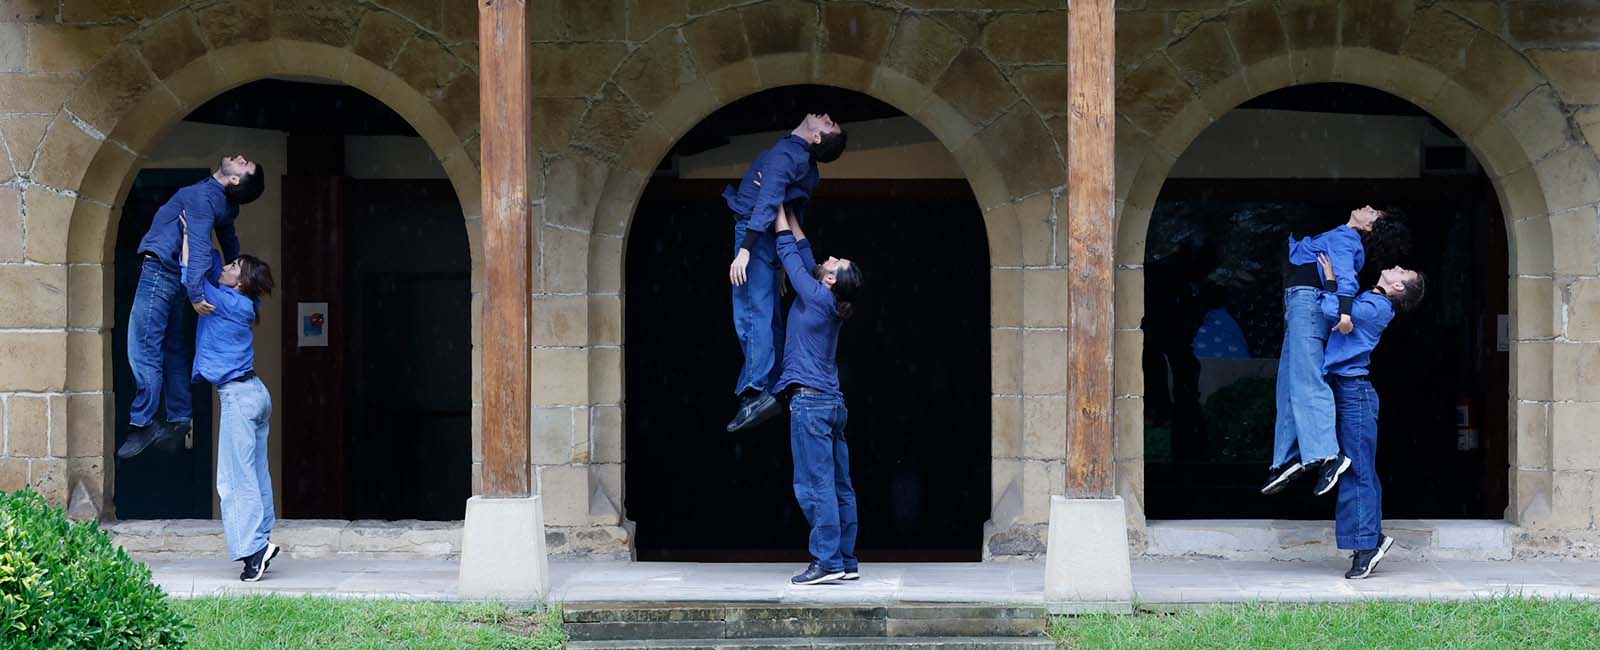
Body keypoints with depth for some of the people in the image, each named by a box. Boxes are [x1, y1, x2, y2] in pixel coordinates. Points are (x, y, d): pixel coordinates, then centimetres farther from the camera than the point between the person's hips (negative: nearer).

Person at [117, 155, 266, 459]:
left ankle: (142, 423, -10)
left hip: (159, 271, -9)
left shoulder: (203, 196, -21)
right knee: (172, 348, 15)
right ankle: (180, 418, 19)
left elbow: (198, 246, -28)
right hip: (174, 275, 9)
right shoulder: (227, 204, 6)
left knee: (143, 350, -9)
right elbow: (230, 243, 21)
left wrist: (195, 294, -30)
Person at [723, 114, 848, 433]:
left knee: (751, 315, -14)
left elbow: (767, 203, -24)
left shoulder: (785, 153, -15)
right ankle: (773, 389, 12)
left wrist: (744, 250, -28)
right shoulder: (806, 164, 13)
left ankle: (758, 392, -23)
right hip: (774, 243, 9)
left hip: (755, 232, -9)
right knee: (768, 318, 11)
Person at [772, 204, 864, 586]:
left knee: (815, 484, -11)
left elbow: (789, 253, -1)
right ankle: (847, 562, 10)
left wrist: (778, 208, 9)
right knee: (838, 485, 8)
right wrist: (788, 213, 26)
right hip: (832, 401, 9)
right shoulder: (830, 303, 12)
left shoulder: (818, 296, -9)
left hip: (810, 401, -9)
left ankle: (827, 560, -15)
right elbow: (802, 251, 21)